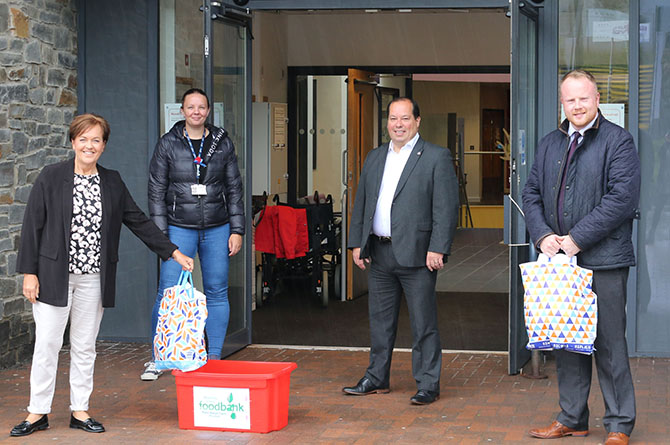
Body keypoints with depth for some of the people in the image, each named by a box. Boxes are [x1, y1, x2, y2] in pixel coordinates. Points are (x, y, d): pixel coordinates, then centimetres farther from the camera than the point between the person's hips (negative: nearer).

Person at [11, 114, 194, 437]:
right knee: (47, 344, 0)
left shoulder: (112, 182, 8)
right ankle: (38, 412, 10)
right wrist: (29, 272, -8)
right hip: (54, 276, -3)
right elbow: (33, 225, -3)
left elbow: (138, 222, 12)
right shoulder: (51, 177, -3)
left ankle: (80, 411, 18)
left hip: (93, 279, 3)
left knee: (85, 347, 9)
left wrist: (174, 253, 9)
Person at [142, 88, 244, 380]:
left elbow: (234, 188, 8)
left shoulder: (222, 143, 6)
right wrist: (160, 233, -6)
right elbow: (156, 190, 1)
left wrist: (237, 230, 2)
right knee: (168, 293, -6)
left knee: (217, 292, 4)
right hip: (179, 228, -2)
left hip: (217, 229, 2)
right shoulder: (168, 144, 1)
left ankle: (214, 357, 13)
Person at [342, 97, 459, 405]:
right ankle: (377, 378, 25)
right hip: (378, 253, 6)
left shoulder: (436, 157, -3)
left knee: (423, 323, 0)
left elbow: (446, 207, -9)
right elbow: (360, 203, 18)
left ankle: (428, 385, 7)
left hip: (416, 253, -6)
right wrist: (357, 242, 10)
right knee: (380, 320, 14)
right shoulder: (375, 158, 15)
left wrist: (437, 249, -16)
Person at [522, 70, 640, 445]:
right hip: (559, 259, 6)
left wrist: (578, 238, -16)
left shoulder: (618, 141, -5)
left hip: (603, 260, -6)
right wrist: (543, 235, -3)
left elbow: (622, 198, -14)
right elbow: (532, 193, 16)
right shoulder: (550, 144, 15)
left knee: (610, 344, -1)